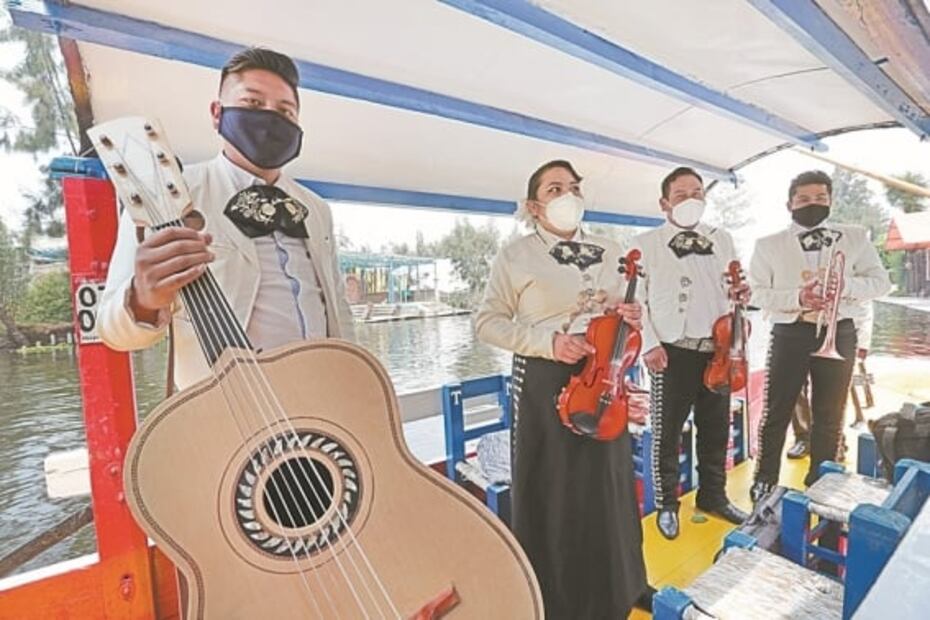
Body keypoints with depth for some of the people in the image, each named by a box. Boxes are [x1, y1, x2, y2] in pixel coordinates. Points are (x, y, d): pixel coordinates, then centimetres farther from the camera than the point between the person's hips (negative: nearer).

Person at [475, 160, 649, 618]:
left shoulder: (610, 252, 10)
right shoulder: (515, 255, -6)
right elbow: (487, 322, -8)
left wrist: (632, 318, -3)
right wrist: (548, 342, -20)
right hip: (545, 383, -5)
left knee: (608, 485, 17)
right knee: (550, 491, 6)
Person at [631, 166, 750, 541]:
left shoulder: (722, 240, 14)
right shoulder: (646, 243, -1)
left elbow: (734, 289, 20)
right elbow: (636, 299, -6)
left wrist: (740, 293, -4)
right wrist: (649, 344, -15)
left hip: (717, 348, 5)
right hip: (671, 349, -4)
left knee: (716, 428, 16)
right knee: (666, 432, 4)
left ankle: (713, 497, 36)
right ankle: (666, 504, 23)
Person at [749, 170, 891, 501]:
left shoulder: (855, 237, 9)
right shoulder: (769, 244, 3)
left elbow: (881, 282, 4)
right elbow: (758, 293, -4)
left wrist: (846, 284, -16)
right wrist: (798, 297, -21)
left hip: (839, 334, 2)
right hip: (789, 334, -2)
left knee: (829, 416, 11)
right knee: (775, 413, 2)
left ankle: (820, 484, 27)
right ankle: (765, 481, 16)